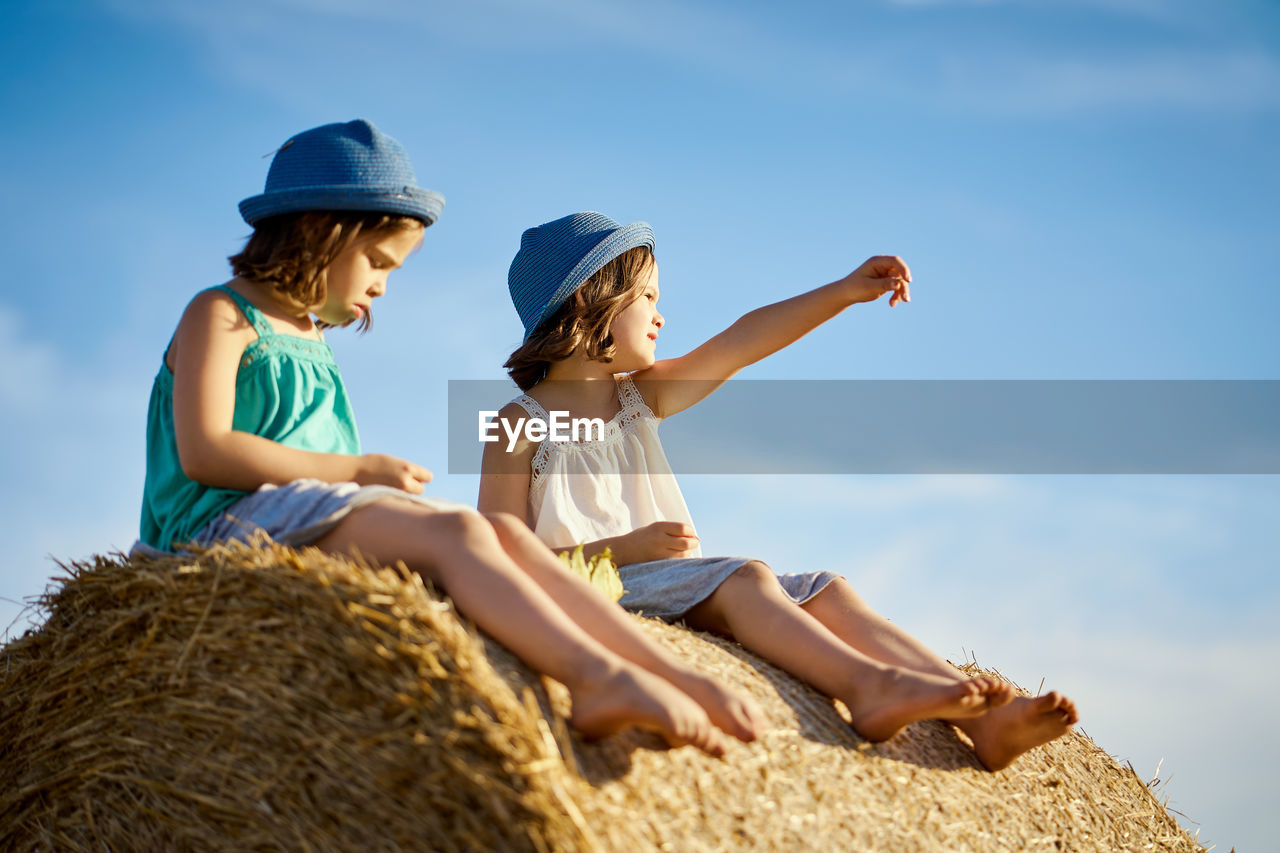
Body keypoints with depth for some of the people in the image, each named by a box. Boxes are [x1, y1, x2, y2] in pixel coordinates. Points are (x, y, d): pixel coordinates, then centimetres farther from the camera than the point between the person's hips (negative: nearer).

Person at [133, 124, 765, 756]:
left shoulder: (311, 343, 27)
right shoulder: (220, 315, 1)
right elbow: (203, 453, -14)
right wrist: (358, 470, -10)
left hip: (316, 525, 8)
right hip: (232, 520, -8)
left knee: (504, 532, -16)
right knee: (453, 532, -30)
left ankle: (667, 673, -31)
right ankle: (596, 675, -48)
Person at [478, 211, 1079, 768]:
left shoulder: (641, 398, 19)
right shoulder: (522, 423, -1)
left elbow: (740, 344, 10)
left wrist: (845, 291, 2)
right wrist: (625, 548, -18)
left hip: (673, 583, 7)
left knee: (823, 592, -10)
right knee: (742, 576, -30)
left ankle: (978, 719, -24)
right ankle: (866, 684, -50)